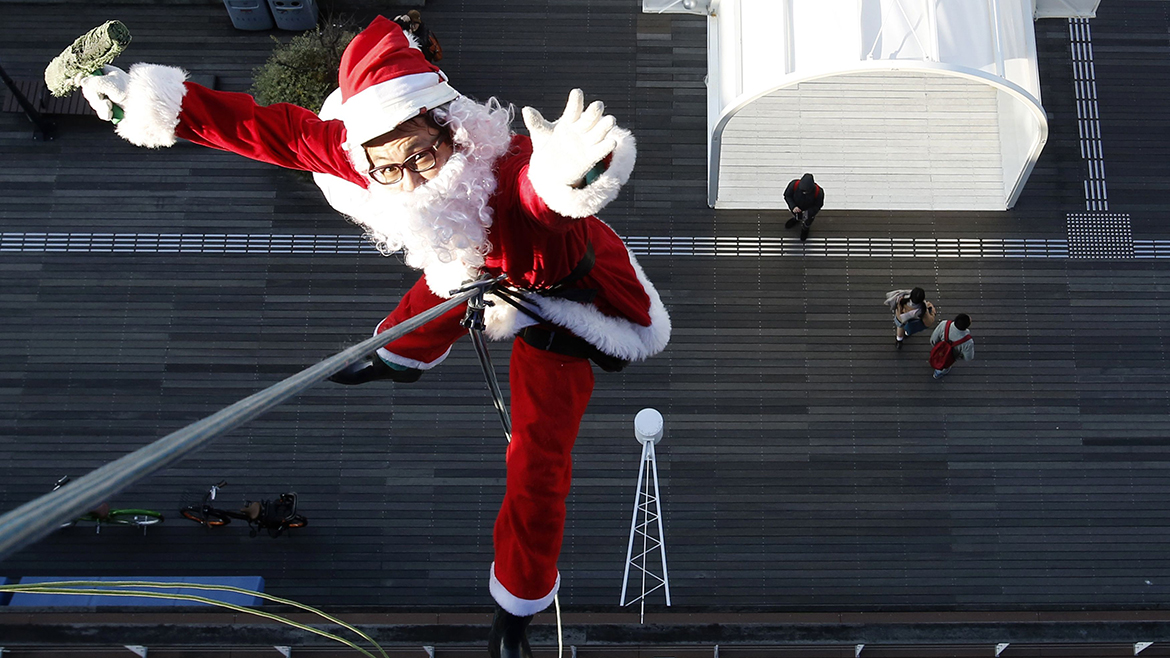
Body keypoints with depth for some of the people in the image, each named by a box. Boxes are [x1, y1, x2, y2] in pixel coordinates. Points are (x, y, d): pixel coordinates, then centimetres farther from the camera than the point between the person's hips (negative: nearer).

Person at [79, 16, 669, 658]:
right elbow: (273, 130, -21)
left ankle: (518, 606, 20)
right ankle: (401, 360, 76)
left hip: (563, 299, -6)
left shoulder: (504, 168, -46)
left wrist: (575, 173, -92)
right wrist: (161, 106, -22)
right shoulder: (367, 155, -28)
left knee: (539, 451, -2)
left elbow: (542, 185, -69)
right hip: (482, 268, 6)